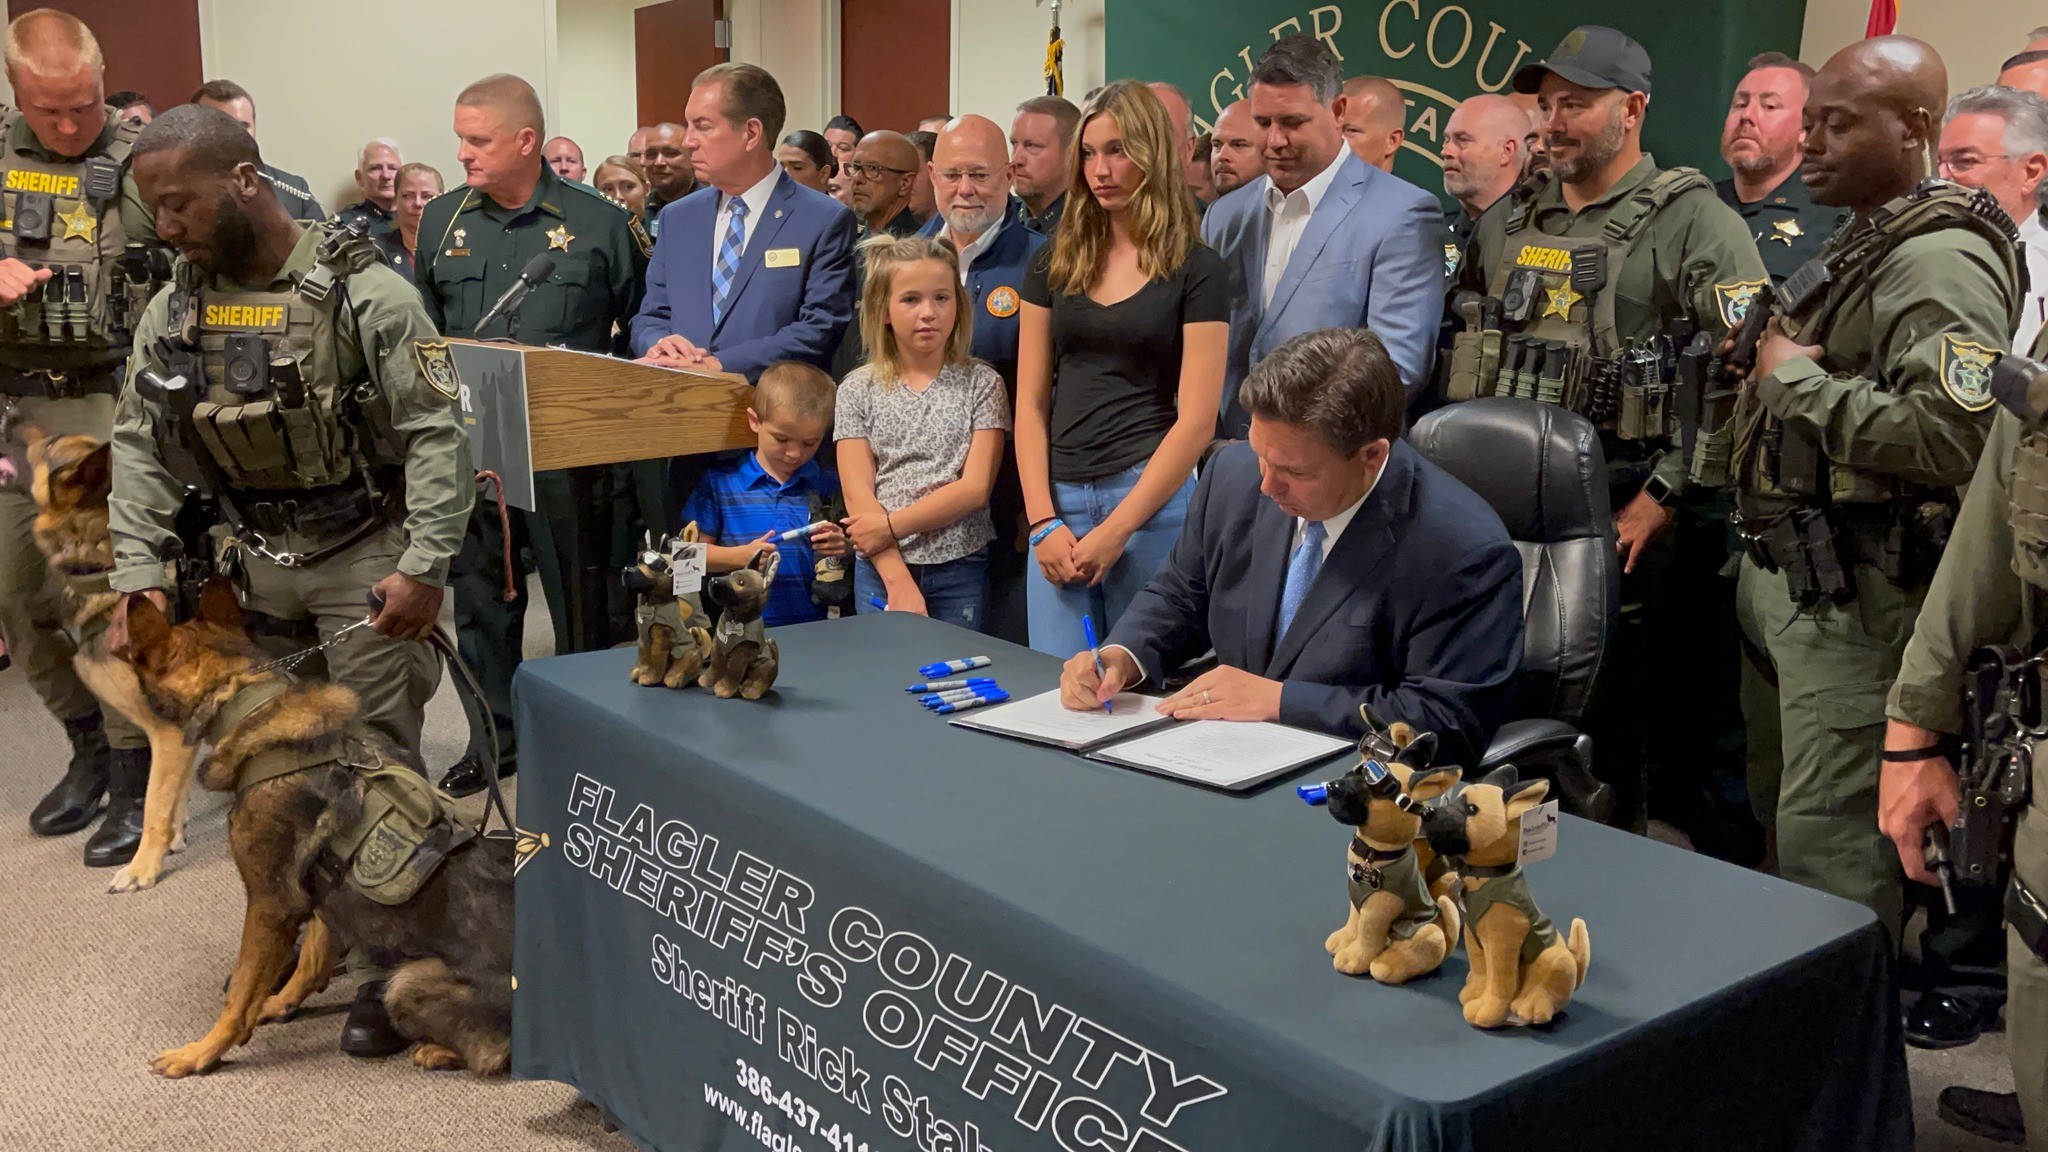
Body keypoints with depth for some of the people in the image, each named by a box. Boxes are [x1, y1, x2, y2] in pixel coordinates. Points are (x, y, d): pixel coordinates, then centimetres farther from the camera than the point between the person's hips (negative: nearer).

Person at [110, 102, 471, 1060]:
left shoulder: (362, 292, -14)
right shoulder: (174, 311, 4)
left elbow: (436, 432, -15)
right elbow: (140, 444, 6)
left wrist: (425, 566, -20)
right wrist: (138, 571, -3)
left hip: (366, 556, -5)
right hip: (252, 559, 6)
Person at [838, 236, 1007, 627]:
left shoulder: (981, 384, 2)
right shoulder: (858, 389, 3)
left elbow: (976, 488, -7)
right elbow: (858, 496, -4)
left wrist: (892, 525, -13)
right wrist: (899, 583, -13)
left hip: (960, 569, -1)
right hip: (881, 568, 1)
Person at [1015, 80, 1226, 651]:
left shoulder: (1197, 270, -1)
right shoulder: (1054, 263, 10)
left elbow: (1196, 419, -7)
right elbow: (1030, 402, 8)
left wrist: (1117, 528, -12)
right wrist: (1043, 520, -3)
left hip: (1153, 497, -3)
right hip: (1059, 500, 4)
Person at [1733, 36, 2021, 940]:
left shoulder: (1940, 261, -15)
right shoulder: (1856, 246, 16)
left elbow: (1951, 434, -30)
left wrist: (1797, 380, -19)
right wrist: (1765, 355, 11)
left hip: (1853, 594, -10)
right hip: (1783, 573, 10)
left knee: (1828, 847, -6)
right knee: (1772, 807, 19)